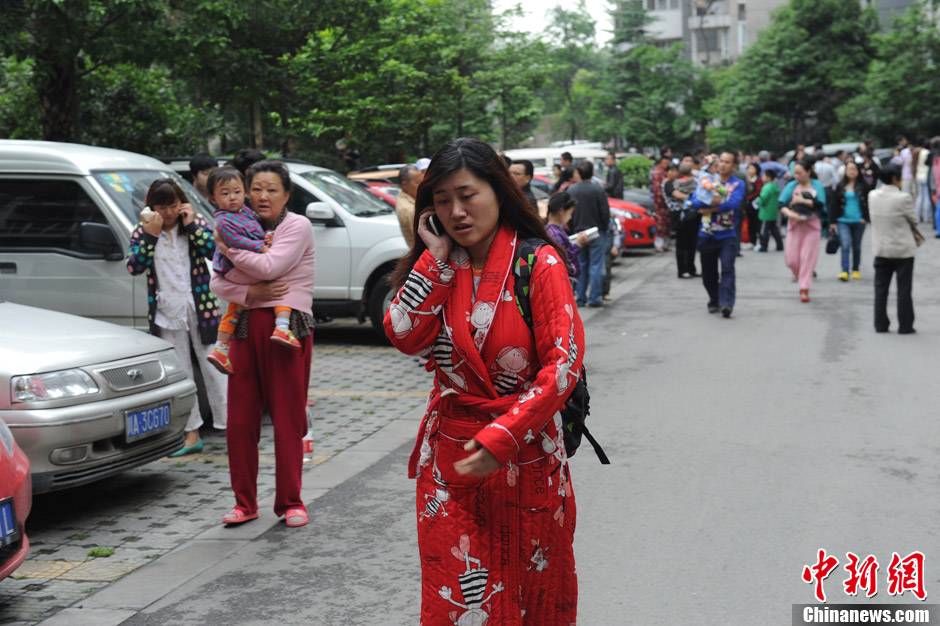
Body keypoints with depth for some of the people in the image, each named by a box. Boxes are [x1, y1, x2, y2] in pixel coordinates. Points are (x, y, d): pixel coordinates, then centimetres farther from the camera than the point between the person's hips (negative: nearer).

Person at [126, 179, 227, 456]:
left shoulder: (197, 223, 3)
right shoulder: (142, 232, 4)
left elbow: (214, 250, -13)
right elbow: (133, 267, -9)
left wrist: (191, 224, -14)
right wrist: (151, 235, -15)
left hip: (200, 308, -2)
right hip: (167, 313, 2)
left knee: (213, 367, 0)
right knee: (179, 374, 7)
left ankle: (229, 423, 5)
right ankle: (191, 433, 14)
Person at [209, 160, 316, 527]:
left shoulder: (298, 226, 0)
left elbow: (268, 266, -15)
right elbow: (217, 281, 8)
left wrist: (228, 249, -2)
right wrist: (250, 293, -10)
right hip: (246, 327, 5)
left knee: (287, 420, -1)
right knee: (240, 420, 3)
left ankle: (290, 502, 11)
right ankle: (244, 502, 15)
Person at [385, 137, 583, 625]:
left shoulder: (539, 263, -8)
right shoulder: (436, 268, 6)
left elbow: (563, 363, -15)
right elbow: (406, 338, -10)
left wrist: (502, 438, -20)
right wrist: (436, 257, -10)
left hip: (527, 457, -3)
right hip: (450, 457, 3)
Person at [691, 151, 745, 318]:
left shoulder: (738, 184, 3)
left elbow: (734, 203, -15)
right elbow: (695, 202, -4)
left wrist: (710, 209, -15)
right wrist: (711, 202, -22)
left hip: (728, 235, -3)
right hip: (707, 235, 3)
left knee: (727, 268, -17)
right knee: (708, 273, 9)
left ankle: (726, 303, -24)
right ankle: (714, 302, 26)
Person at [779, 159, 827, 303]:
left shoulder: (817, 186, 0)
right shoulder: (791, 186, 3)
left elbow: (821, 204, -12)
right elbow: (781, 204, -3)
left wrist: (803, 201, -16)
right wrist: (790, 214, -19)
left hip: (812, 226, -2)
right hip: (794, 225, 2)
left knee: (808, 257, -6)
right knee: (791, 259, -1)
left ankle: (805, 290, 0)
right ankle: (799, 275, 31)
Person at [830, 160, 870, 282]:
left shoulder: (863, 186, 1)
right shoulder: (840, 187, 5)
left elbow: (867, 203, 3)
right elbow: (835, 205, 7)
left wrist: (865, 217, -7)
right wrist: (832, 221, 4)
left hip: (858, 221, 0)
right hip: (843, 221, 0)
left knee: (856, 247, 12)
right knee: (845, 245, -14)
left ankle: (855, 270, 26)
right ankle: (844, 271, -19)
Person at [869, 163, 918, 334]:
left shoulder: (872, 196, -4)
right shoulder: (903, 198, -19)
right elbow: (914, 221, -7)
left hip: (881, 249, 5)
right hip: (903, 249, -4)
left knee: (881, 288, 12)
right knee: (904, 289, 4)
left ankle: (880, 324, 15)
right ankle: (905, 326, 9)